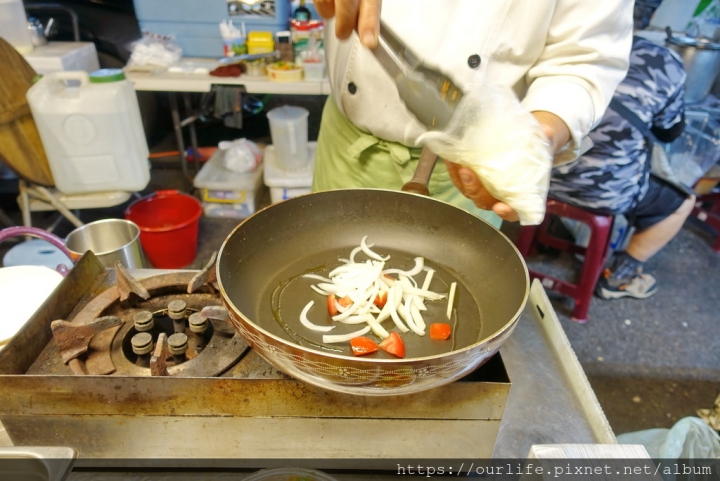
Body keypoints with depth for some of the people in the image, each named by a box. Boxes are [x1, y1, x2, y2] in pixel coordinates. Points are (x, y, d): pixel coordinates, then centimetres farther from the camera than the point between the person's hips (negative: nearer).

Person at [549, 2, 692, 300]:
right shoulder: (665, 64, -2)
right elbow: (670, 133, 10)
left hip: (543, 173, 4)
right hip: (604, 191, -3)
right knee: (681, 203, 23)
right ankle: (618, 278, 30)